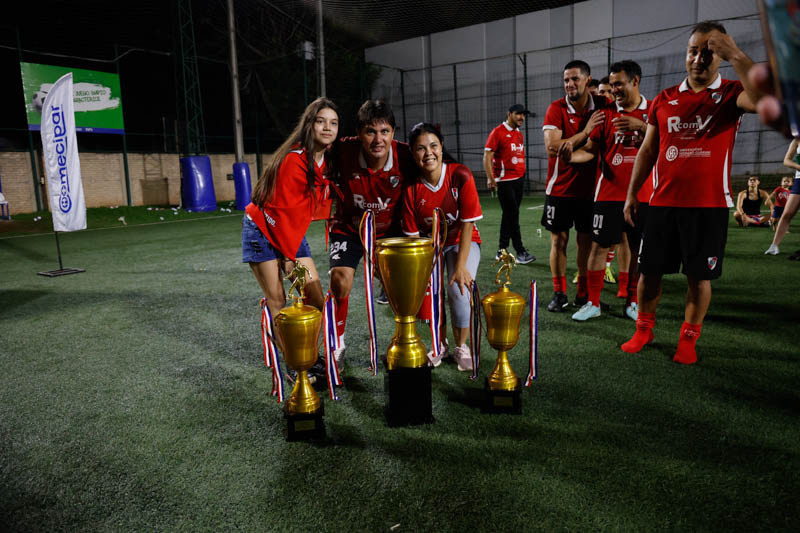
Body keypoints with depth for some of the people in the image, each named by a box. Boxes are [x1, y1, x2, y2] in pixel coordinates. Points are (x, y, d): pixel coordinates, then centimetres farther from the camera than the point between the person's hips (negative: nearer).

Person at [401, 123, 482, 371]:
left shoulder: (460, 176, -20)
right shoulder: (411, 188, -14)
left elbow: (467, 224, -18)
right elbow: (412, 235, -8)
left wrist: (461, 265, -21)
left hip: (462, 242, -2)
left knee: (459, 289, -23)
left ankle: (461, 347, 3)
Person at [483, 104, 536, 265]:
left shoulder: (519, 134, 17)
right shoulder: (497, 132, -7)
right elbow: (487, 156, -11)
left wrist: (522, 174, 15)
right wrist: (490, 178, -19)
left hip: (519, 179, 8)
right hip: (504, 181, -8)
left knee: (509, 215, 11)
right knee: (512, 215, -7)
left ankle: (502, 251, 19)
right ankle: (520, 252, -3)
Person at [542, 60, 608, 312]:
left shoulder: (603, 105, 0)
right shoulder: (556, 109, -7)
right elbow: (552, 147, -18)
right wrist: (586, 132, -18)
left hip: (588, 187, 2)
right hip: (560, 188, -2)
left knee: (586, 241, 8)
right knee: (558, 240, 4)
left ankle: (584, 293, 20)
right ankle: (559, 293, 16)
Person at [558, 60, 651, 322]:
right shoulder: (606, 113, 5)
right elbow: (591, 148, 2)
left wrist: (641, 126, -18)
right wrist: (572, 156, -18)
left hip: (642, 194, 1)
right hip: (609, 192, 0)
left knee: (637, 249, 7)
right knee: (598, 246, -1)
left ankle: (632, 302, 22)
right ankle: (593, 303, 9)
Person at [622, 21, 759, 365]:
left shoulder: (731, 94, -1)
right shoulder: (664, 100, 8)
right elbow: (647, 151, 12)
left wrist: (736, 56, -23)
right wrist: (632, 194, 8)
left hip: (709, 206, -2)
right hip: (663, 203, 3)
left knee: (699, 275, 5)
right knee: (649, 270, 8)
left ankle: (688, 339, 21)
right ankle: (644, 329, 25)